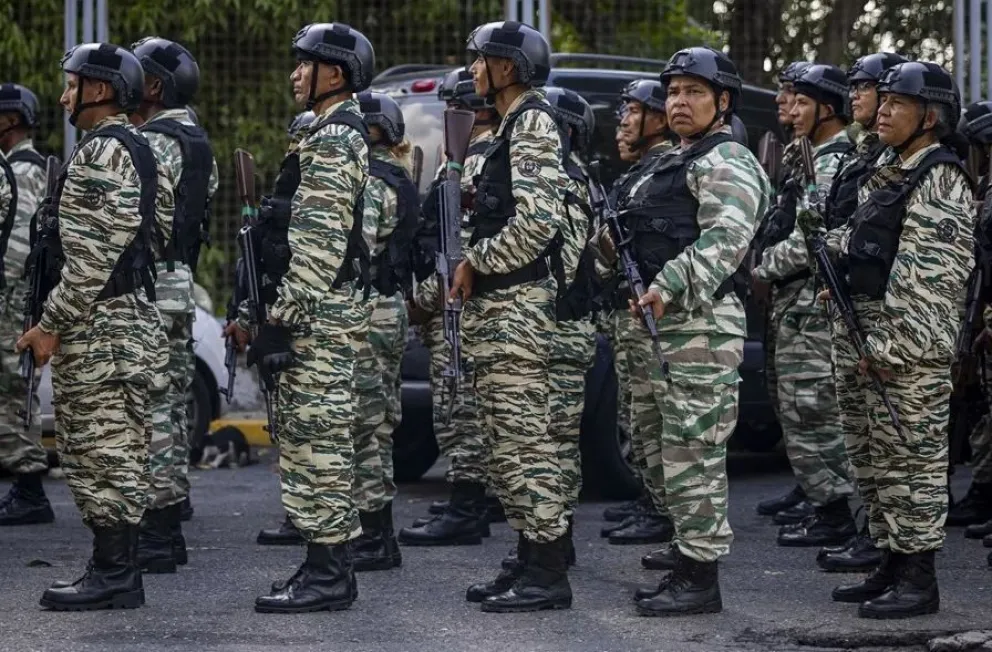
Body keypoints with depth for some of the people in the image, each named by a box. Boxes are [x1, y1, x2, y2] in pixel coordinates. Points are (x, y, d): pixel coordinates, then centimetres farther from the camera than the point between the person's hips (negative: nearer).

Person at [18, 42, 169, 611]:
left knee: (106, 452, -7)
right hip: (127, 317, 11)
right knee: (109, 453, 12)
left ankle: (114, 577, -5)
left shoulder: (102, 152, -15)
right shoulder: (138, 151, 18)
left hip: (99, 329, -11)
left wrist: (53, 324, -17)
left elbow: (95, 254, -21)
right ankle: (116, 569, 15)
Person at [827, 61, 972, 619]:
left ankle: (919, 580, -1)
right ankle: (892, 565, 22)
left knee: (913, 460, -5)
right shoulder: (887, 174, 18)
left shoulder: (940, 180, -12)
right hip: (860, 340, 10)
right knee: (875, 461, 14)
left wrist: (892, 347, -22)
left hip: (907, 347, -10)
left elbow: (924, 276, -19)